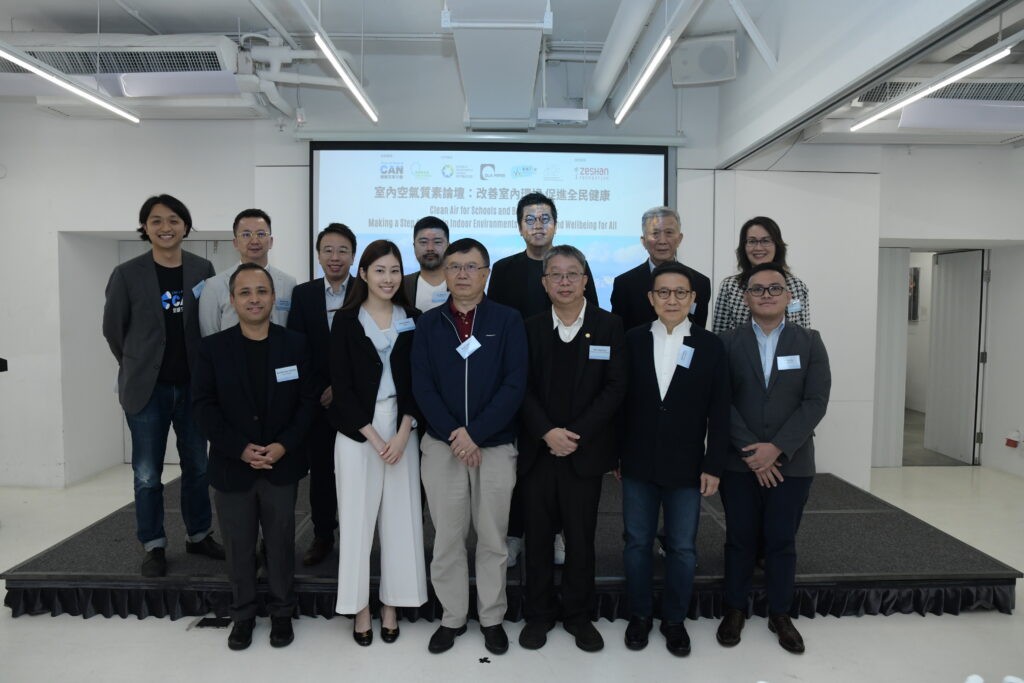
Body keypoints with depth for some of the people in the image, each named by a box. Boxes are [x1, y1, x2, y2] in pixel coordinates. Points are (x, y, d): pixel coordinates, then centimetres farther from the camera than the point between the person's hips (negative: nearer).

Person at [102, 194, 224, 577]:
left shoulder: (203, 270, -1)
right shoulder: (127, 274, -4)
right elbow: (113, 328, 5)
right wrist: (139, 367, 9)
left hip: (193, 386, 2)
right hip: (147, 388, -1)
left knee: (197, 467, 13)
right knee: (147, 474, 7)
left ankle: (199, 535, 30)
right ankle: (153, 546, 23)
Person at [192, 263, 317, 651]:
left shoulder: (294, 344, 0)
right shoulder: (213, 348, -2)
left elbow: (307, 400, -2)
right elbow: (203, 405, -5)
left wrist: (284, 446, -14)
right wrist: (240, 448, -15)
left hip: (282, 465, 0)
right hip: (232, 466, 0)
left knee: (281, 542, 11)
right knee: (239, 546, 12)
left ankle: (281, 612, 29)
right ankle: (243, 615, 31)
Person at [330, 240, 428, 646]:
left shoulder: (412, 319, 5)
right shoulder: (346, 320, -1)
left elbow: (416, 380, 3)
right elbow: (341, 385, -5)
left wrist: (402, 434, -9)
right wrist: (374, 437, -10)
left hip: (402, 429, 2)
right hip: (357, 431, -2)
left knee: (400, 518, 6)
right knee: (357, 518, 4)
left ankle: (391, 605, 21)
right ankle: (360, 608, 20)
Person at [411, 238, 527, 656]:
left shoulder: (508, 321, 0)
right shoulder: (428, 324, 6)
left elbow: (514, 385, -7)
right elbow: (421, 386, -2)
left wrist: (475, 433, -14)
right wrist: (453, 433, -13)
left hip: (496, 445, -1)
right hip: (441, 445, 1)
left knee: (493, 539, 10)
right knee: (447, 539, 9)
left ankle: (492, 618, 27)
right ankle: (452, 618, 27)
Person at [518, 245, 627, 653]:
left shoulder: (608, 327, 1)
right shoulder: (531, 329, 5)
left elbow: (615, 388, -5)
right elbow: (523, 389, 0)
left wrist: (576, 435, -12)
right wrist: (548, 432, -14)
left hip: (586, 451, -1)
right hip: (538, 450, 1)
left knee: (581, 538, 9)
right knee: (538, 536, 10)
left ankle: (578, 615, 27)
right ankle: (539, 613, 26)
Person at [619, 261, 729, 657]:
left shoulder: (710, 346, -2)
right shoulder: (632, 341, 0)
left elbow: (719, 413, -1)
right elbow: (619, 401, 1)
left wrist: (713, 467, -4)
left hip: (686, 468, 0)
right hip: (638, 464, 1)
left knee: (683, 549, 9)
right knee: (637, 543, 12)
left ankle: (675, 620, 30)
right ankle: (640, 615, 30)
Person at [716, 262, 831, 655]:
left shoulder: (809, 342, 2)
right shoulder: (729, 342, 0)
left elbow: (816, 401, -6)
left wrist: (777, 447, -15)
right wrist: (749, 450, -14)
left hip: (791, 462, 0)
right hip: (739, 462, 0)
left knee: (782, 541, 10)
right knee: (740, 540, 10)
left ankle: (780, 614, 26)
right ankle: (735, 609, 26)